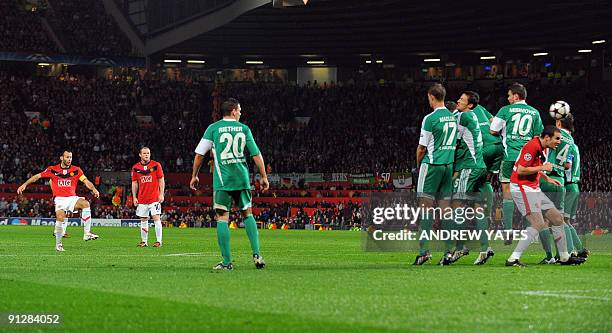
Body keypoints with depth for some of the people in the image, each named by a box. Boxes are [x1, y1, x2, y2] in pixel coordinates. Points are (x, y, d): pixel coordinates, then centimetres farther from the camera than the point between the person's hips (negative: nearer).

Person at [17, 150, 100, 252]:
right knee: (60, 217, -28)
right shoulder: (53, 169, 4)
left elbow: (86, 181, -4)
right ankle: (58, 244, -7)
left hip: (72, 198, 2)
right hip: (59, 199, -1)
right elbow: (37, 176, 9)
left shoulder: (76, 170, 5)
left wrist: (93, 189, -23)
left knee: (86, 203, -29)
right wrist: (25, 184, 1)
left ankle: (87, 233, -25)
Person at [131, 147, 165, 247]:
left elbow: (161, 180, 1)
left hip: (154, 198, -3)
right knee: (143, 220, 7)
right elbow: (134, 183, 11)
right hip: (142, 199, 3)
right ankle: (144, 241, 14)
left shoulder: (156, 165, -1)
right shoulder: (135, 167, 6)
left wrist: (161, 194, -6)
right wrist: (134, 197, 5)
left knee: (156, 218, -10)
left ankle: (159, 241, -8)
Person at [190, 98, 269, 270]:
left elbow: (199, 154, 3)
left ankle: (227, 262, -5)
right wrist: (264, 177, 15)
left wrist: (194, 175, 15)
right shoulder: (244, 129, 7)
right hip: (242, 178, 2)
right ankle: (256, 254, 4)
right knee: (247, 214, 16)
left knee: (222, 218, 0)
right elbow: (256, 154, 6)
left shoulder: (213, 128, 2)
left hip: (222, 180, -2)